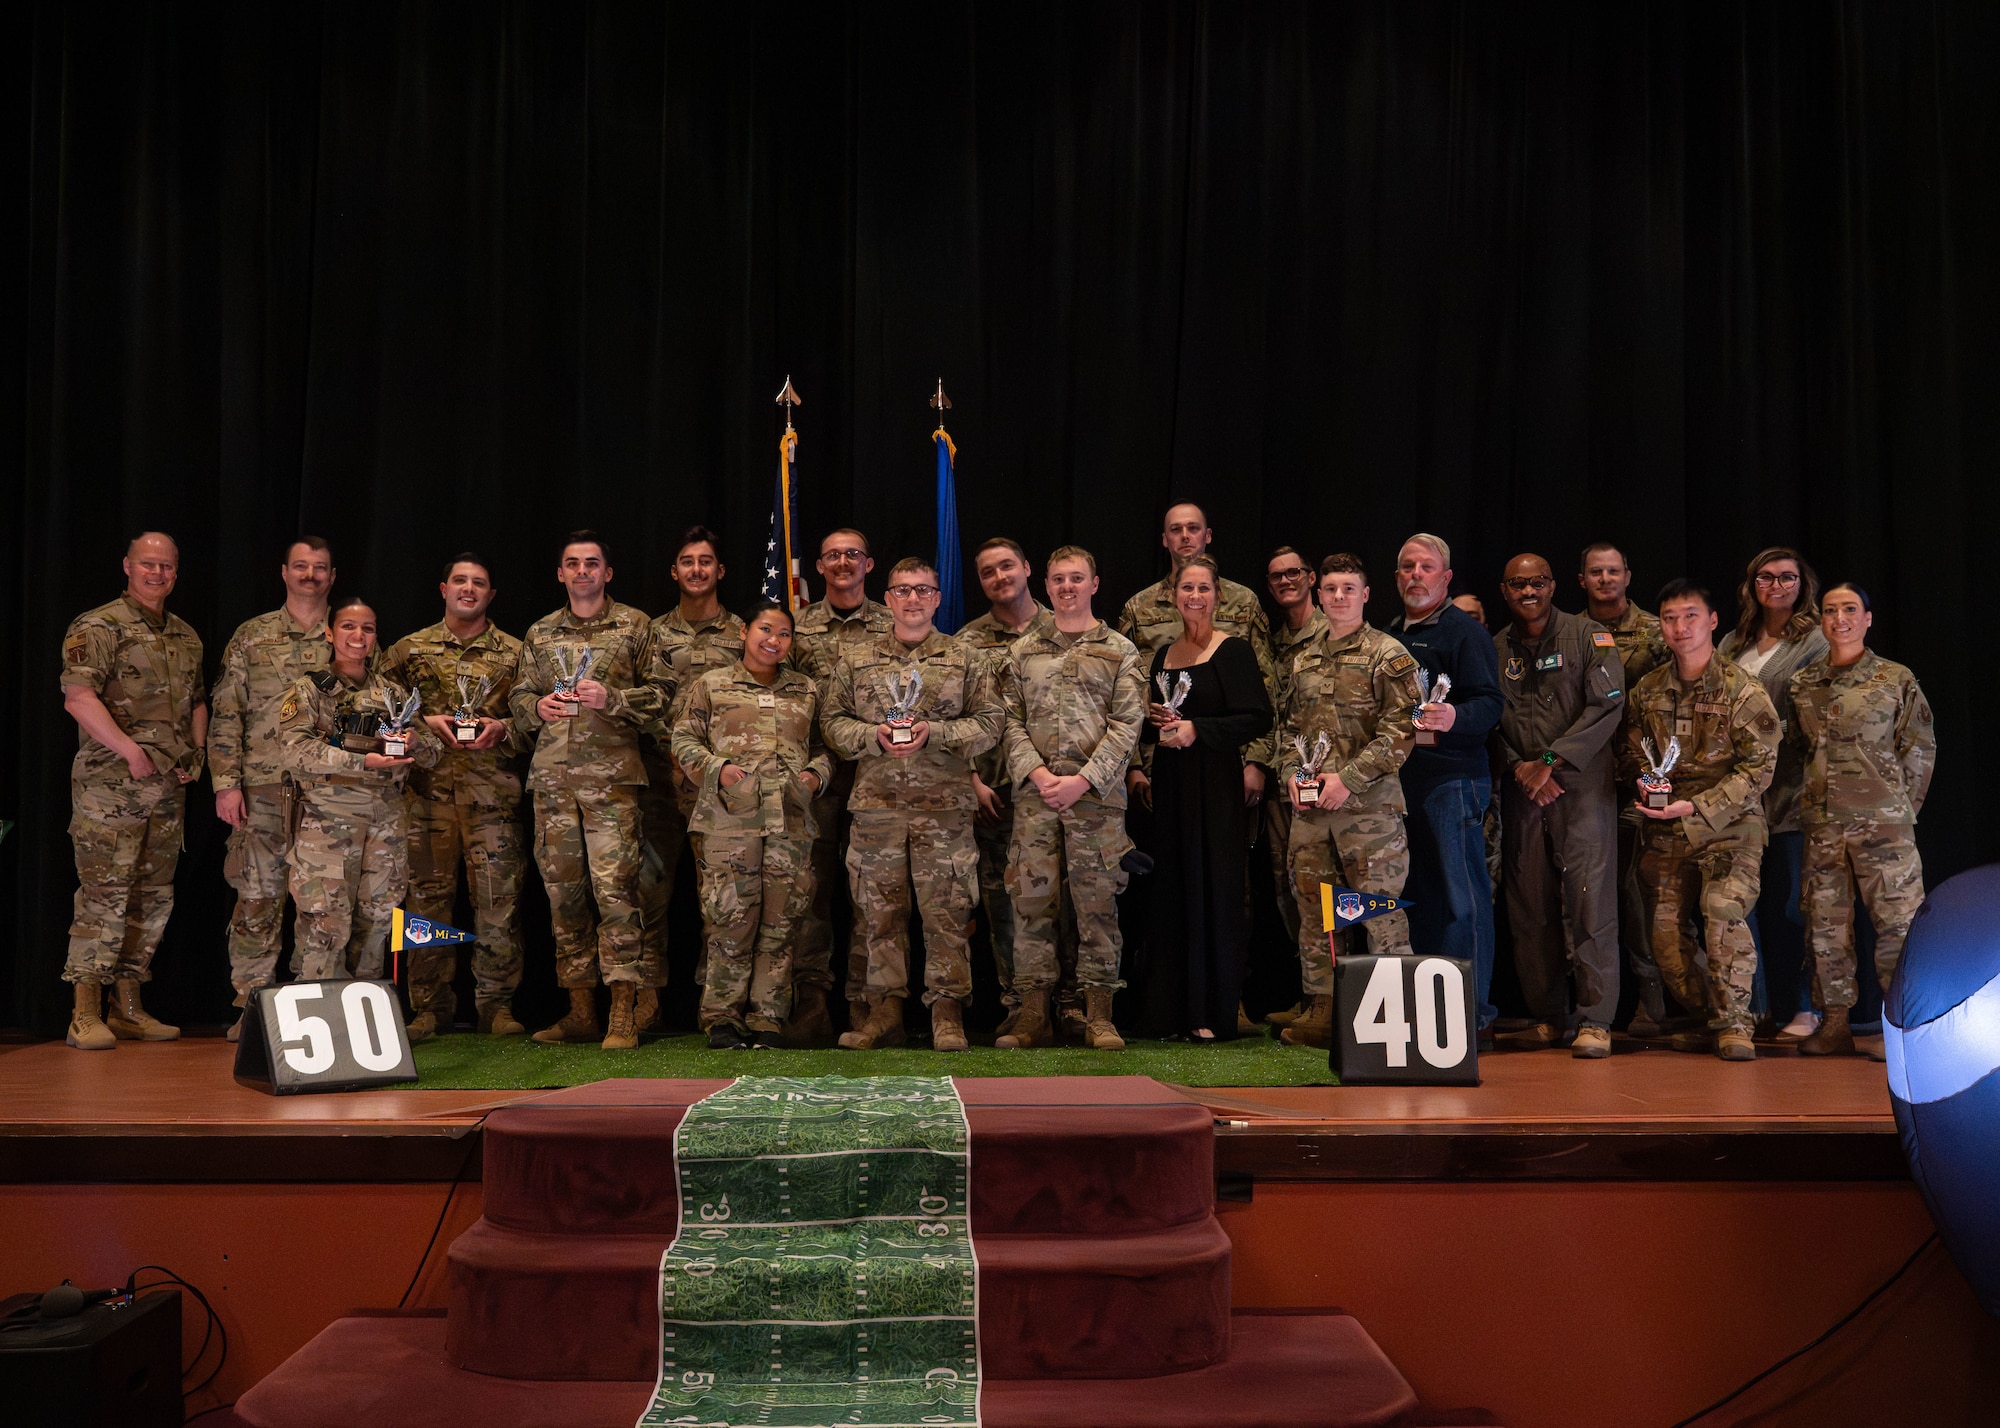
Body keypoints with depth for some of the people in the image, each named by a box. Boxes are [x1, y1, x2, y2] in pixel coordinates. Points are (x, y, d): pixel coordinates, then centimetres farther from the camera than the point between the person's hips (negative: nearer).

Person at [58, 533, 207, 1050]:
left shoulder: (186, 636, 17)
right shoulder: (97, 627, -5)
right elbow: (78, 699, -15)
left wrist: (197, 752, 10)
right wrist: (130, 750, -21)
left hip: (169, 789, 7)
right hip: (110, 787, -7)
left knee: (152, 899, 9)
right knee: (103, 895, -8)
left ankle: (128, 1008, 18)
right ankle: (86, 1014, -2)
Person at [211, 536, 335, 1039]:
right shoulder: (251, 637, 8)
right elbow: (226, 716, 4)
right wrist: (226, 783, -5)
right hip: (264, 789, -1)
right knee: (257, 896, -2)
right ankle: (251, 1004, 5)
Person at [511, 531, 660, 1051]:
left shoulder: (633, 626, 8)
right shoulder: (540, 633, 18)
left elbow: (657, 696, 5)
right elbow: (520, 696, 22)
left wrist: (611, 699, -11)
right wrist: (538, 707, 0)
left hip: (611, 774, -4)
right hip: (552, 774, 4)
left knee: (614, 886, -11)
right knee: (563, 889, 5)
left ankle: (624, 1015, -7)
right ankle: (580, 1011, 13)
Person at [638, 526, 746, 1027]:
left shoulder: (742, 633, 9)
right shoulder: (656, 632, 11)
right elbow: (651, 704, 3)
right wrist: (680, 756, -11)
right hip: (664, 775, 1)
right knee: (651, 882, -2)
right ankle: (647, 993, 6)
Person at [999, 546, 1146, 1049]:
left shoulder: (1120, 651, 7)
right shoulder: (1023, 651, 13)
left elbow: (1126, 725, -1)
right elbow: (1011, 721, 8)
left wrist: (1082, 780, -10)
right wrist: (1037, 772, -8)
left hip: (1097, 794, -2)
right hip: (1034, 795, 2)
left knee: (1098, 903, -1)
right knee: (1031, 899, 1)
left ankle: (1099, 1016, 6)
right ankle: (1033, 1016, 7)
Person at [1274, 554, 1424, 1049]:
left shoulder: (1388, 655, -3)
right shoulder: (1305, 659, 16)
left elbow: (1401, 730, -10)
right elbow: (1288, 724, 21)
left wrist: (1349, 777, -15)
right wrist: (1290, 773, 4)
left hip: (1369, 803, -6)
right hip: (1309, 806, 6)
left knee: (1381, 910, -4)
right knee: (1314, 909, 8)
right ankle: (1322, 1010, 16)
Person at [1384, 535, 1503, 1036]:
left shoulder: (1465, 632, -3)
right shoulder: (1390, 633, 20)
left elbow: (1489, 703, -13)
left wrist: (1455, 718, -31)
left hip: (1452, 776, -7)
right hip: (1401, 778, 7)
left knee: (1461, 895, -6)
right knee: (1420, 894, 11)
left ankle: (1473, 1006, -1)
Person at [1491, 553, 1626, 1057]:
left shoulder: (1589, 636, 1)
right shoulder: (1497, 648, 12)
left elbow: (1607, 706, -7)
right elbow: (1489, 721, 12)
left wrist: (1551, 761, -13)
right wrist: (1520, 767, -5)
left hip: (1582, 782, -4)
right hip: (1522, 789, 4)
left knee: (1588, 897, -11)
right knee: (1529, 905, 3)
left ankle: (1595, 1021, -8)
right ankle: (1546, 1019, 12)